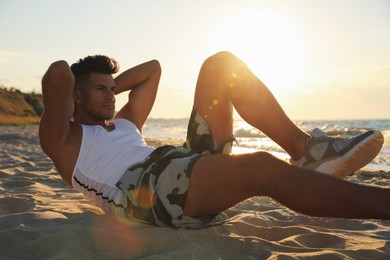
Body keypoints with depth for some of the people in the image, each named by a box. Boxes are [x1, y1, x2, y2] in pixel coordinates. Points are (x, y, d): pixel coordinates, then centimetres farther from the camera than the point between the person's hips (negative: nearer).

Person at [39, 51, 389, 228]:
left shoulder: (124, 124, 36)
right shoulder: (62, 138, 15)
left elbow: (152, 68, 41)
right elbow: (58, 73, -4)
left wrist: (105, 90, 36)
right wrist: (72, 95, 17)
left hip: (184, 165, 9)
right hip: (143, 192, -8)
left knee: (222, 64, 5)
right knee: (262, 167, -35)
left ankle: (305, 148, -10)